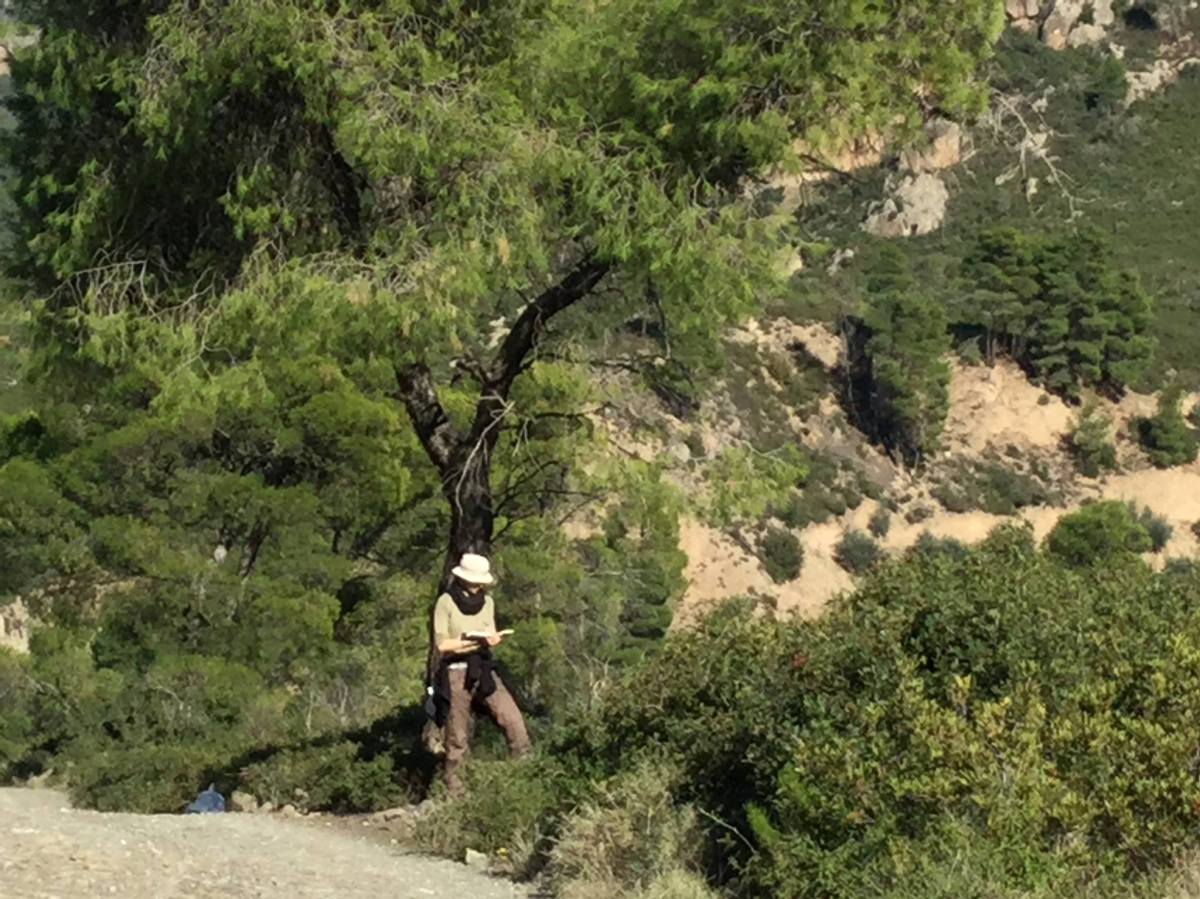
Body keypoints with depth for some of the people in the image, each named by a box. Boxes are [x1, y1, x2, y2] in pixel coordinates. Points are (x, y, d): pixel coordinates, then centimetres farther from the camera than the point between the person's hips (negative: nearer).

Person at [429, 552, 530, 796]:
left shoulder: (487, 602, 11)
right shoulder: (446, 602, -5)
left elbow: (490, 636, 13)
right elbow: (442, 644, -8)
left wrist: (493, 638, -12)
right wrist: (477, 639, -19)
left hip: (483, 670, 4)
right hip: (455, 673, -4)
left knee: (513, 720, -11)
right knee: (458, 737, 1)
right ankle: (454, 791, 12)